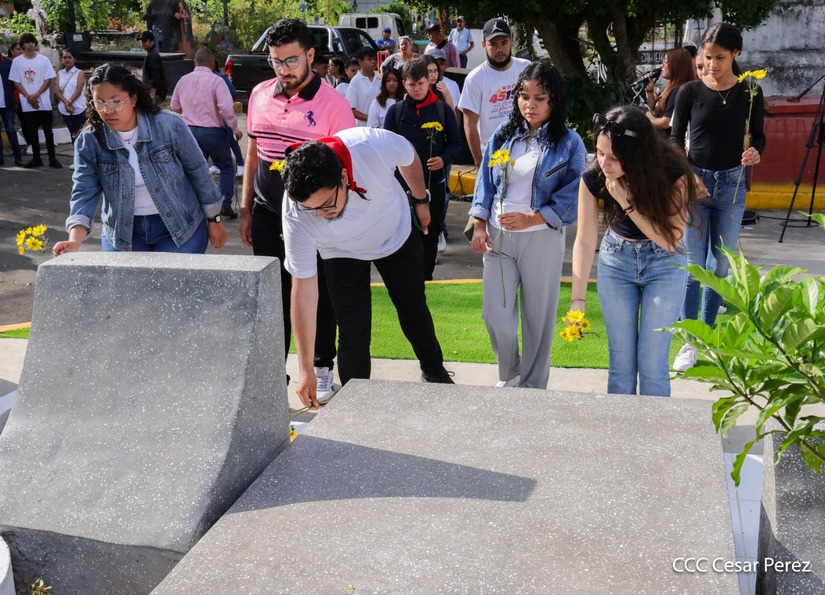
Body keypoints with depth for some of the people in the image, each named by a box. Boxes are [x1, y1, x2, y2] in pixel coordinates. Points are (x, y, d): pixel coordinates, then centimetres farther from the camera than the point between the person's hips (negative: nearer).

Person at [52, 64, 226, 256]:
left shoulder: (169, 126, -14)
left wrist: (213, 220, 3)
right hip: (123, 235, 2)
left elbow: (198, 172, -4)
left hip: (180, 229, -2)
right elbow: (84, 193, -12)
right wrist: (75, 241, -28)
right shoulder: (89, 141, -8)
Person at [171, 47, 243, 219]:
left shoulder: (183, 80, 4)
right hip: (212, 132, -5)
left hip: (190, 130, 5)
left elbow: (175, 107, 14)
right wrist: (236, 129, -9)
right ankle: (225, 206, 5)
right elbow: (226, 108, -20)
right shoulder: (216, 80, -13)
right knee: (226, 168, 10)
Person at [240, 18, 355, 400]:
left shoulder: (332, 104, -10)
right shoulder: (260, 96, 6)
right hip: (267, 215, 4)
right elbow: (252, 155, 14)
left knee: (318, 297, 8)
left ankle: (322, 371, 24)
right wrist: (246, 209, 12)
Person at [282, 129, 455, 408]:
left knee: (414, 309, 19)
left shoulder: (375, 145, -42)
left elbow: (409, 158, -15)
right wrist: (305, 370, -28)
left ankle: (434, 372, 46)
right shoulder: (296, 217, -38)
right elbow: (304, 293, -31)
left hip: (397, 236, 2)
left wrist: (421, 200, 3)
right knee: (354, 334, -11)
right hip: (343, 255, -2)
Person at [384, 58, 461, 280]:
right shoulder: (395, 110, 2)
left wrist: (444, 159, -15)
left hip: (434, 182, 1)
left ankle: (426, 278, 21)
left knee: (430, 233, 9)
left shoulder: (443, 109, 2)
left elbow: (455, 143, 5)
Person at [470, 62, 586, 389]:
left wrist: (529, 219, -17)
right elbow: (485, 182, 10)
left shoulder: (568, 143, -5)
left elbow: (571, 197, -9)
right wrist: (479, 225, 0)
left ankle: (533, 385, 26)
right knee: (494, 314, 4)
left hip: (541, 238, -3)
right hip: (498, 236, 3)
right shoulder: (503, 135, 6)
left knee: (538, 316, 8)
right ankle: (509, 377, 29)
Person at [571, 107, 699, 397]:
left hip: (664, 265, -2)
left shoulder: (674, 176, -26)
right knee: (621, 364, 7)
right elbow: (585, 242, -15)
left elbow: (670, 240, -23)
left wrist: (628, 202, -33)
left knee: (653, 365, -1)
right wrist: (578, 300, -21)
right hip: (616, 261, 2)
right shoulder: (593, 178, -20)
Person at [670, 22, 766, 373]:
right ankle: (689, 342, 4)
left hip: (732, 184, 2)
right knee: (693, 265, -3)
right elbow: (676, 138, 2)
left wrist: (755, 152, -14)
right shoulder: (690, 92, -3)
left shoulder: (749, 93, 0)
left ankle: (708, 332, 24)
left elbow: (758, 136, 9)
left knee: (721, 265, 9)